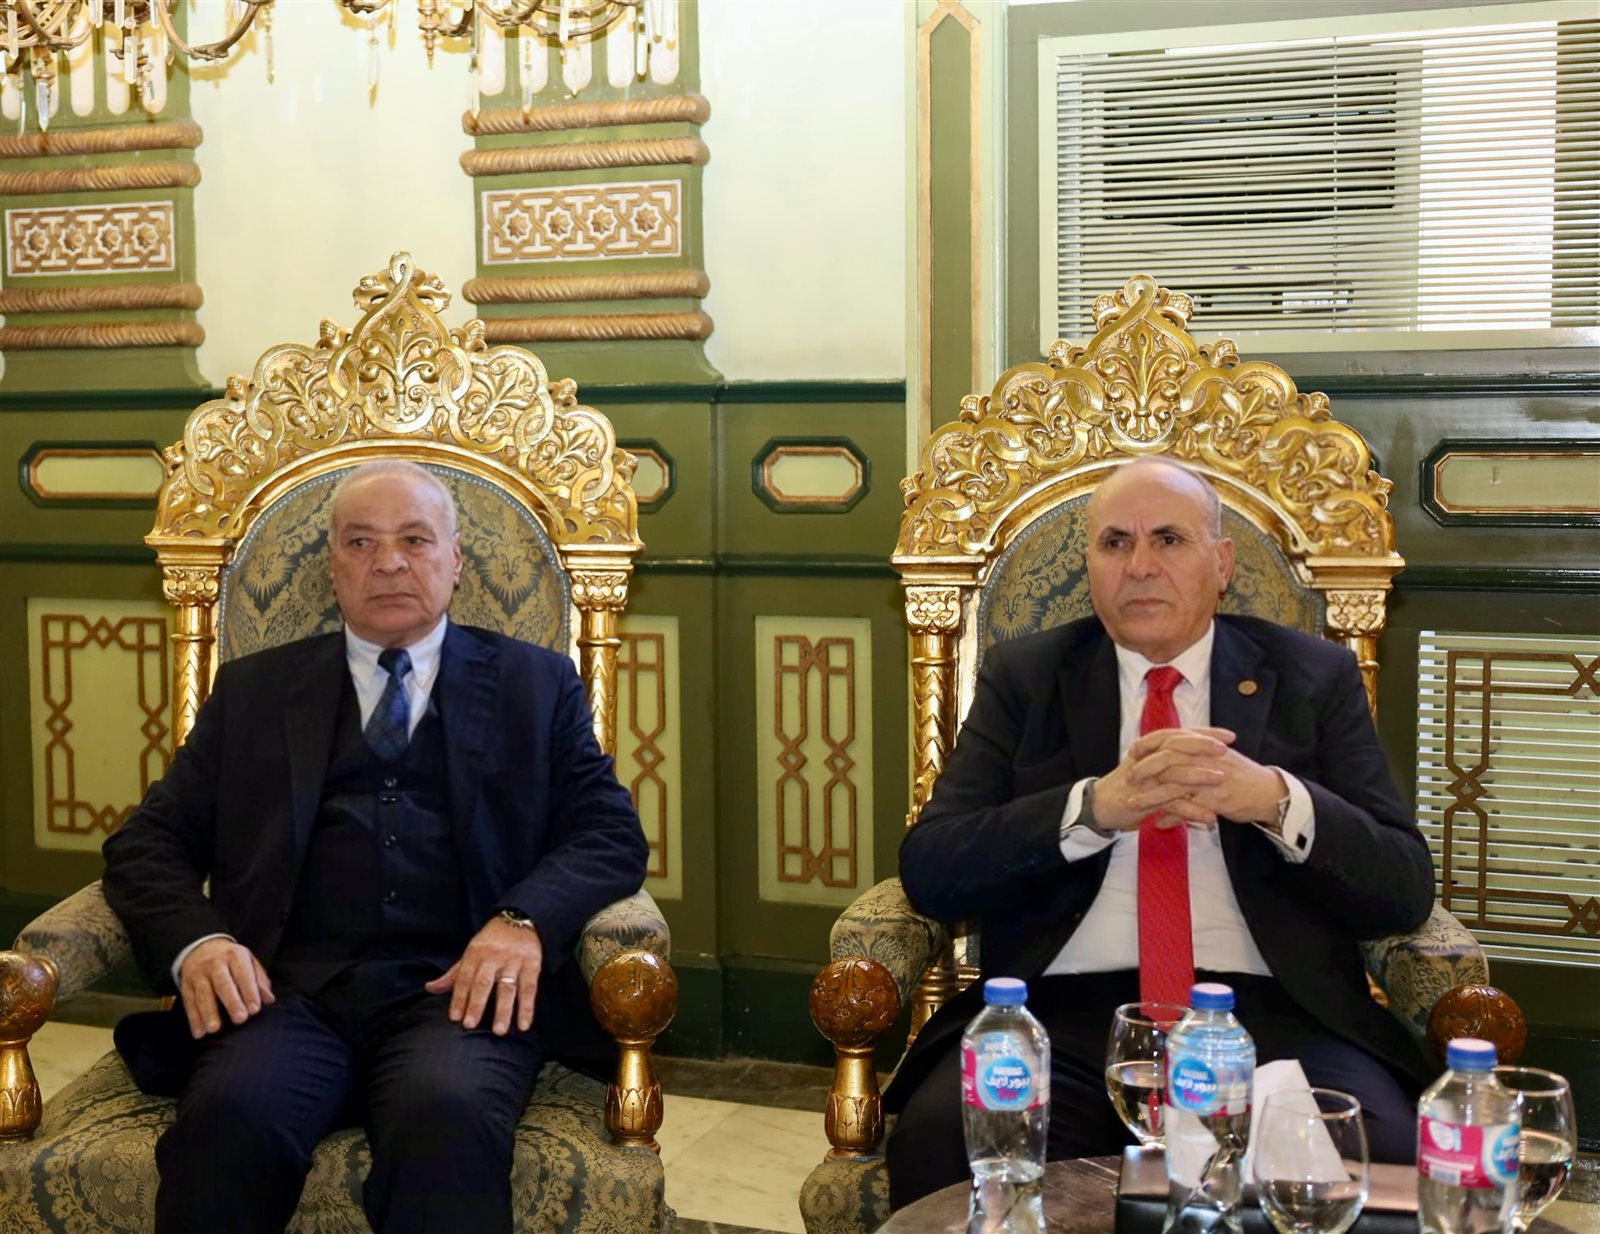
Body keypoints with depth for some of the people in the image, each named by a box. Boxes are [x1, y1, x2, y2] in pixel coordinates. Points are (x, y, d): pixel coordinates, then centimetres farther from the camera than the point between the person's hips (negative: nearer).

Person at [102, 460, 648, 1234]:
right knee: (231, 1117, -33)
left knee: (447, 1117, -36)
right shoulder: (254, 690, 20)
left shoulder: (536, 685, 17)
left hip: (456, 988, -1)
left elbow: (610, 832, 8)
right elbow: (148, 839, 15)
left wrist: (524, 921, -13)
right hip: (289, 987, 1)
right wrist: (195, 940, -7)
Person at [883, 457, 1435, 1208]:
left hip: (1267, 1011, 0)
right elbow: (929, 870, 0)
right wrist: (1094, 806, -16)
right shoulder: (1023, 678, 12)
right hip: (1064, 1008, 0)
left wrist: (1278, 800, -15)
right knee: (942, 1139, -30)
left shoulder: (1315, 678, 12)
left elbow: (1406, 889, 5)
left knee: (1380, 1154, -30)